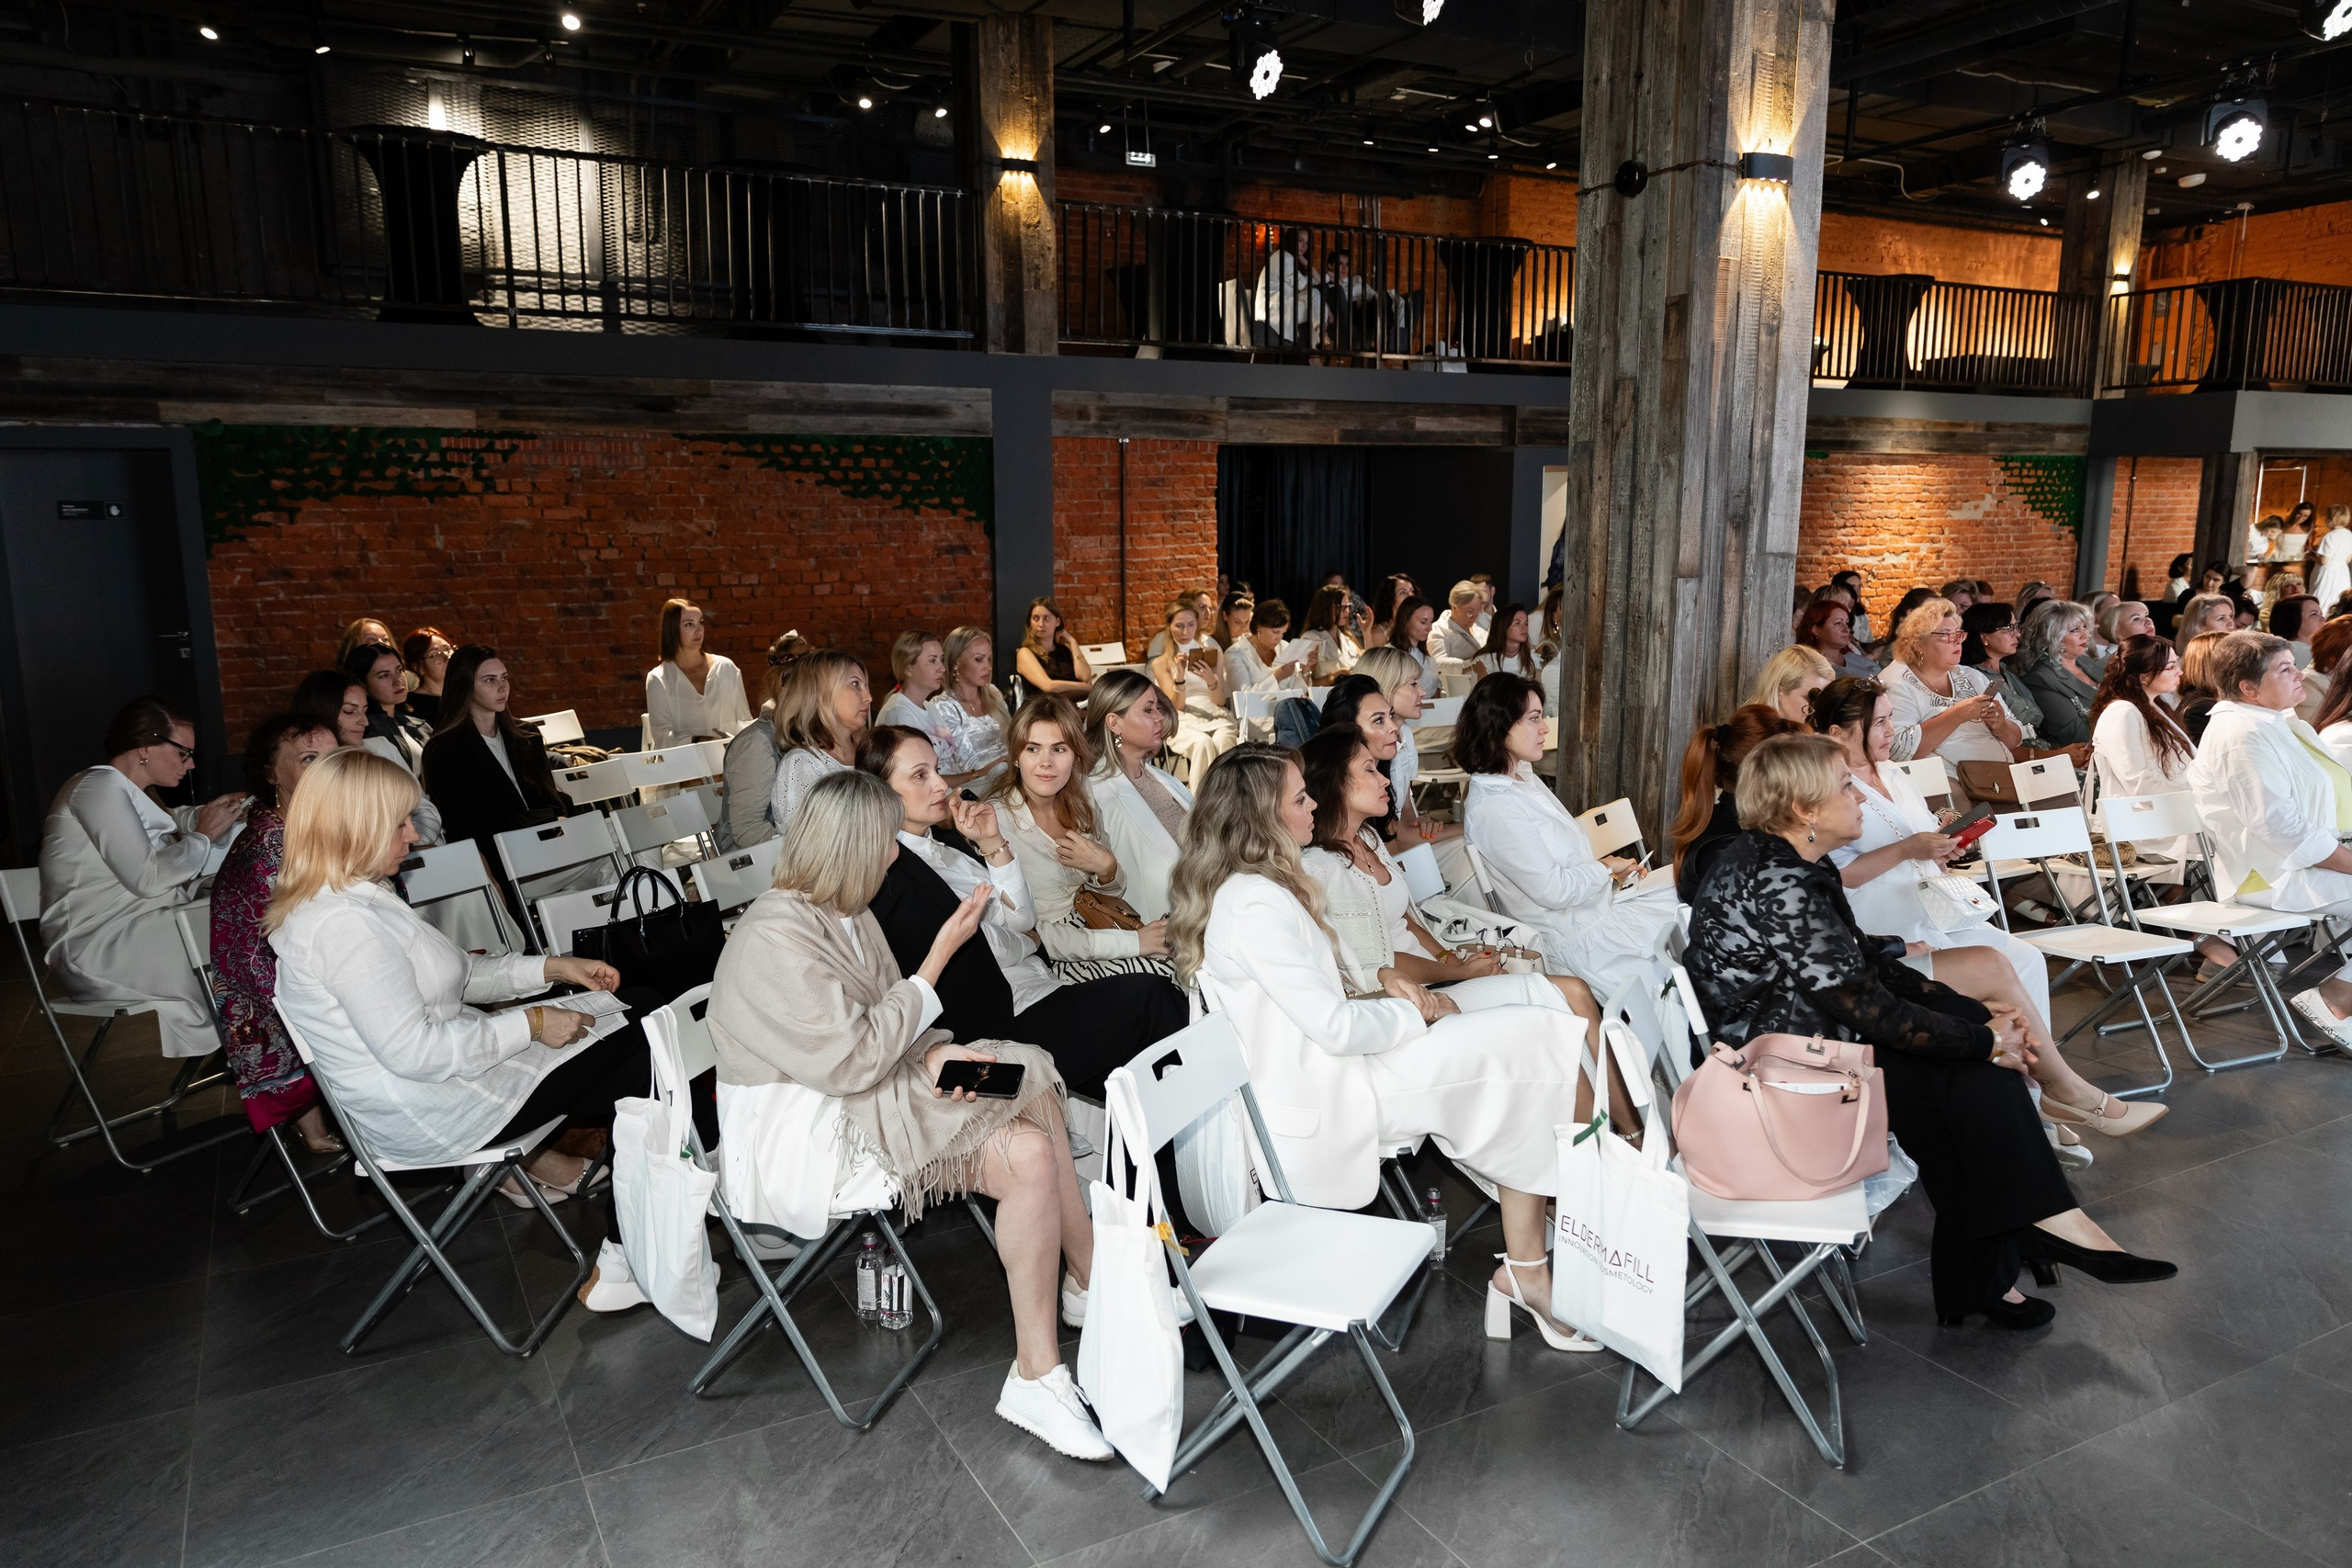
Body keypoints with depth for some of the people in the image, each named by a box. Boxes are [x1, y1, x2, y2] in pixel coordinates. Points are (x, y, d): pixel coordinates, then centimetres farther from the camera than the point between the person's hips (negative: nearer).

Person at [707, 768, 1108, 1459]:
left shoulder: (845, 915, 8)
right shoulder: (775, 938, -21)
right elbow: (852, 1061, -23)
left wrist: (934, 1053, -12)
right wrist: (940, 956, -18)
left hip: (854, 1108, 9)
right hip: (802, 1146, -9)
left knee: (1034, 1150, -13)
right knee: (1034, 1154, -22)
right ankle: (1095, 1286, 0)